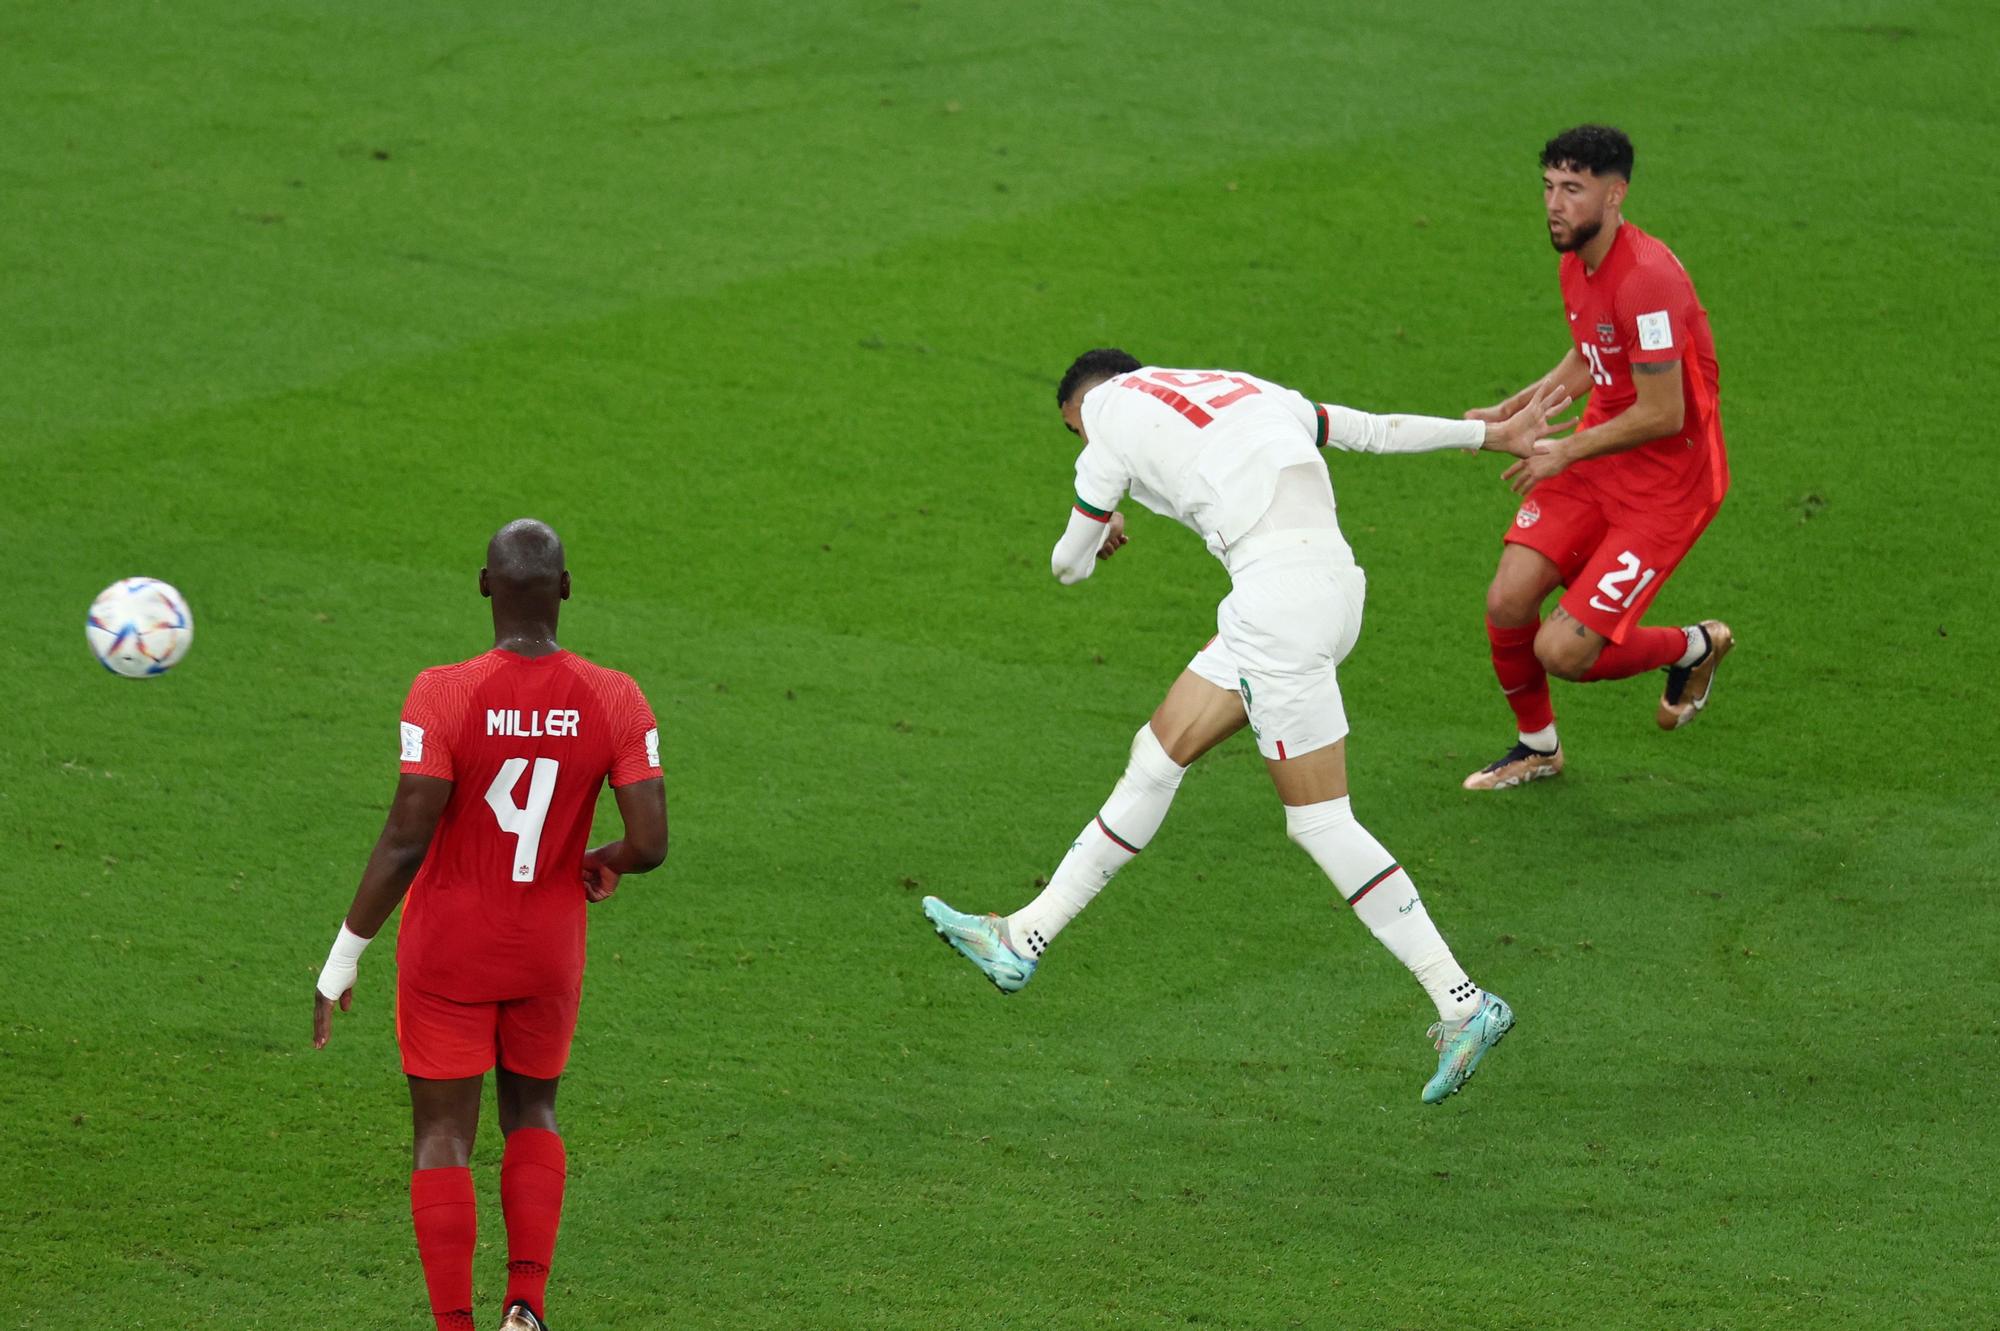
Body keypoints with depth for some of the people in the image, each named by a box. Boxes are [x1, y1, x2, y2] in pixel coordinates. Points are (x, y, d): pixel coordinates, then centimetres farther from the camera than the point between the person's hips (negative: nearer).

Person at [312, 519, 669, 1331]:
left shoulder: (442, 696, -21)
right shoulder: (615, 702, -13)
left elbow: (405, 843, -22)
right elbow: (651, 842, -15)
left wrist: (343, 959, -12)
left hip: (448, 954, -3)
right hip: (548, 954, 3)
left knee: (443, 1137, 8)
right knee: (531, 1115, 23)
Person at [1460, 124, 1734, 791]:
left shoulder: (1645, 278, -26)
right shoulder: (1575, 262, 5)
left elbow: (1662, 413, -25)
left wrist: (1567, 452, -15)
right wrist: (1510, 412, 11)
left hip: (1668, 479, -8)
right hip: (1596, 455, 8)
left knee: (1561, 651, -12)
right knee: (1507, 604, -4)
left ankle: (1694, 647, 18)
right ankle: (1536, 746, 24)